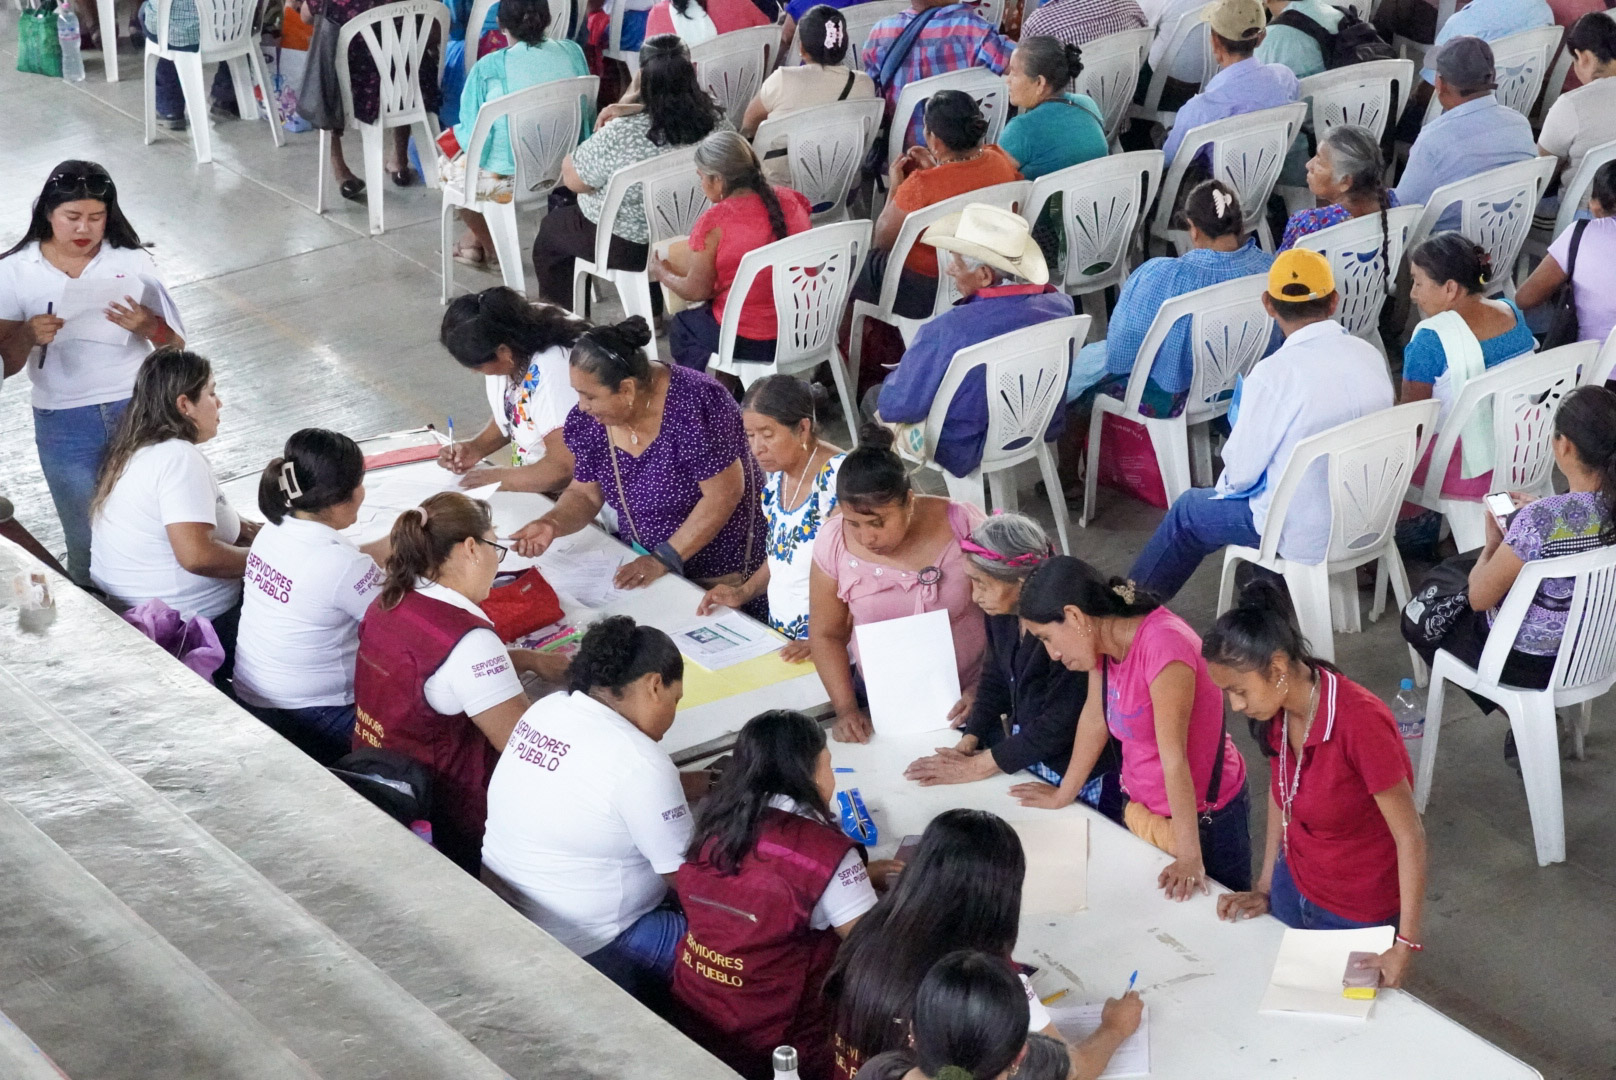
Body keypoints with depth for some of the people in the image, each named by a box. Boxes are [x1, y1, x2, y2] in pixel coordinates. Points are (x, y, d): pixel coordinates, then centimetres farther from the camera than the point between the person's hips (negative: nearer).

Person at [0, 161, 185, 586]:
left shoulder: (133, 263, -3)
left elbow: (175, 347, 0)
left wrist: (147, 325, -22)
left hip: (138, 412, 0)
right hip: (65, 424, 0)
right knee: (87, 544, 8)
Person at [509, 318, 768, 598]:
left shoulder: (693, 405, -27)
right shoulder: (590, 420, -10)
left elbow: (723, 494, -25)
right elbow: (585, 494, 2)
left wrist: (663, 559, -25)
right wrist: (552, 524, -19)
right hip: (641, 558, 5)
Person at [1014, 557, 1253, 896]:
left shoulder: (1163, 645, -29)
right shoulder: (1104, 637, -4)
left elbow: (1173, 757, -30)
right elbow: (1095, 716, 11)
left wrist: (1190, 858, -28)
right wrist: (1064, 793, 20)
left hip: (1201, 817, -7)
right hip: (1142, 813, 7)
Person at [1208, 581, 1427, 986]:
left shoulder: (1361, 722, -32)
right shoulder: (1277, 710, -11)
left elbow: (1410, 837, -25)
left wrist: (1406, 944, -25)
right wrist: (1264, 887, 6)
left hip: (1358, 916, -6)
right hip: (1293, 891, 6)